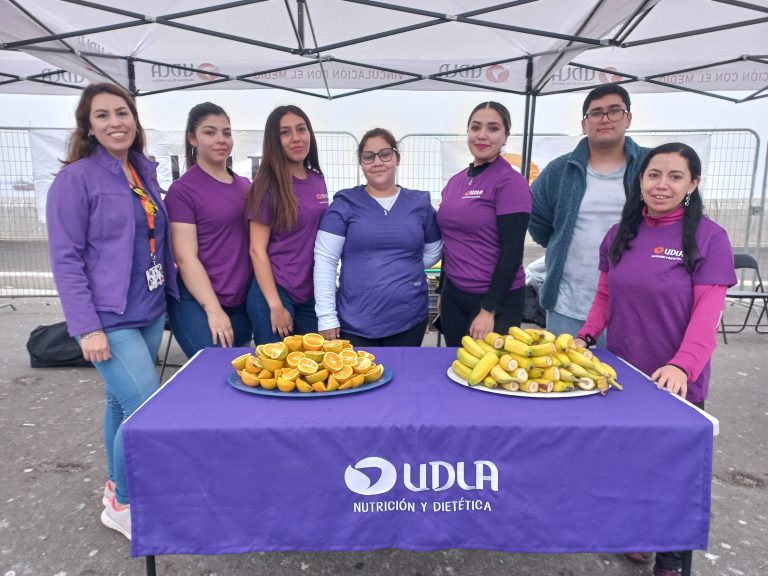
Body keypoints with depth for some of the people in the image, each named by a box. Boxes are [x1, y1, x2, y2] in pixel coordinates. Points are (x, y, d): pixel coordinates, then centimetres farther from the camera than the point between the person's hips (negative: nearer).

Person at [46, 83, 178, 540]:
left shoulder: (146, 172, 9)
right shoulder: (76, 178, -10)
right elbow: (65, 258, -12)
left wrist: (167, 292, 11)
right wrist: (86, 327, -17)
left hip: (150, 312, 6)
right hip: (110, 319, -6)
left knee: (123, 402, 17)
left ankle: (117, 484, 36)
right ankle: (122, 504, 17)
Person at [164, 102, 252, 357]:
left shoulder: (245, 185, 10)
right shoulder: (182, 190, -8)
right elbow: (186, 259, -13)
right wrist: (213, 310, -17)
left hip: (243, 300, 6)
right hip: (198, 303, -6)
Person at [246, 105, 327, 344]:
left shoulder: (318, 181, 6)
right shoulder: (268, 184, -9)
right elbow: (257, 250, -12)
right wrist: (275, 305, -17)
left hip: (313, 294, 5)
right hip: (275, 292, -5)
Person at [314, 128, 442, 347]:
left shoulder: (420, 203, 6)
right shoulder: (346, 203, -2)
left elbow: (433, 254, 14)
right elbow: (324, 259, -6)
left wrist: (405, 268, 0)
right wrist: (327, 317, -10)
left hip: (410, 320, 3)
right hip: (355, 322, -2)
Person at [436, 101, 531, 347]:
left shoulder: (510, 182, -11)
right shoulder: (455, 181, 7)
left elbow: (512, 252, -15)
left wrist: (489, 310, -17)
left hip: (496, 299, -6)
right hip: (454, 295, 6)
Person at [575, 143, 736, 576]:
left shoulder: (709, 237, -10)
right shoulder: (620, 234, 4)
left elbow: (708, 312, -15)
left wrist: (683, 365, -29)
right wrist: (586, 337, -5)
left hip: (673, 384, -4)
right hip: (619, 374, 4)